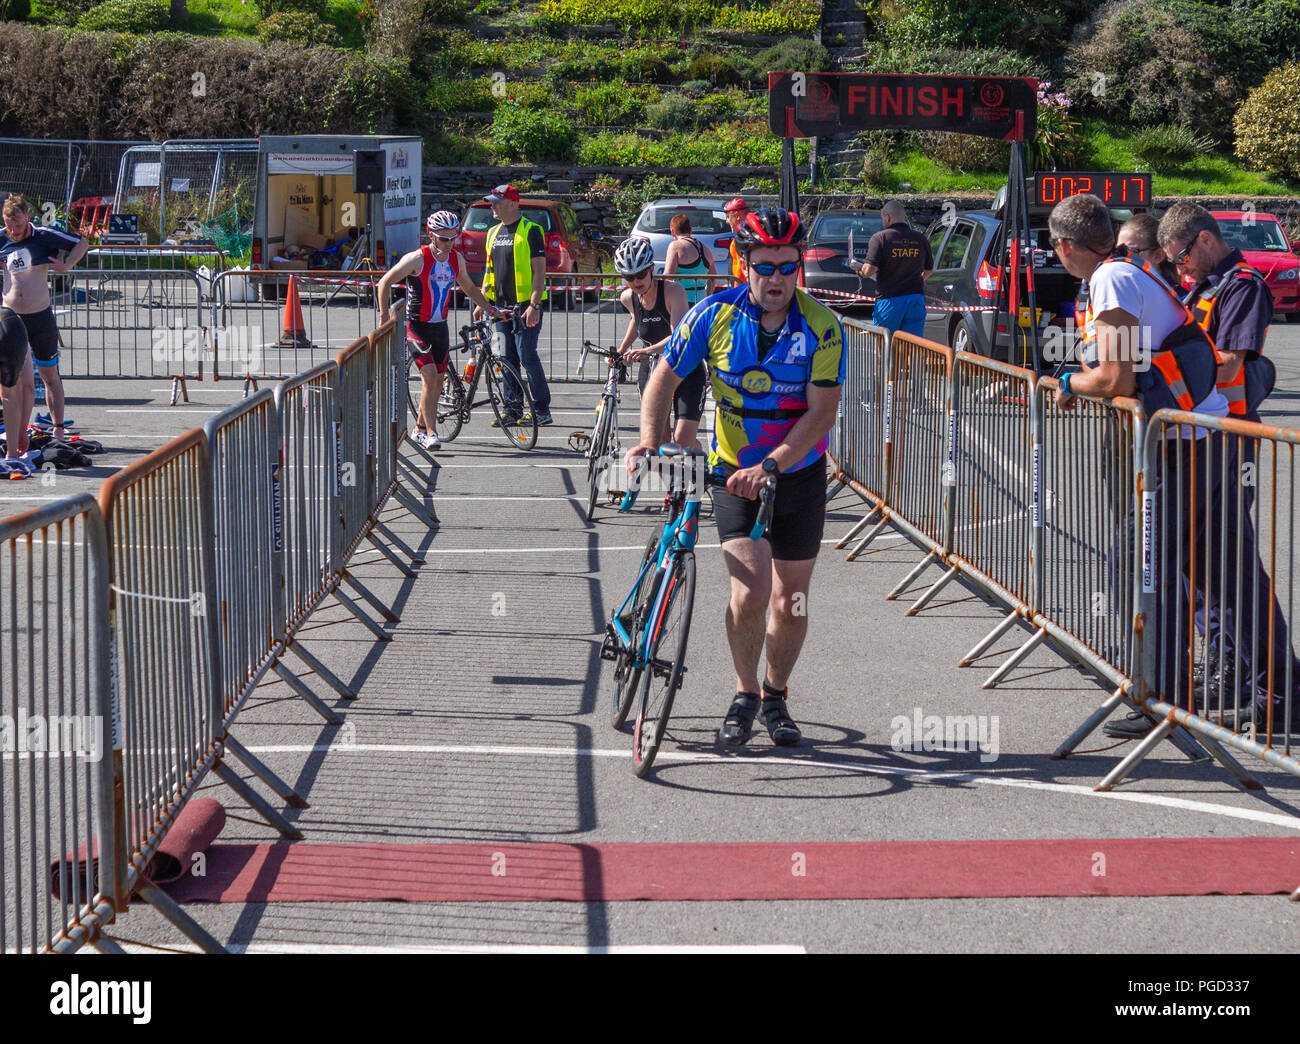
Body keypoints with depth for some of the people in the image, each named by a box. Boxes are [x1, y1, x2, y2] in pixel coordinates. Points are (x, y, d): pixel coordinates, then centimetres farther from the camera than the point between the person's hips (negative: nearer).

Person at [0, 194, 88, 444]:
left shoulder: (44, 235, -5)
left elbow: (82, 243, 6)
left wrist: (66, 266, -8)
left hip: (41, 317, -2)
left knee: (50, 376, 6)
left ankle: (58, 430, 11)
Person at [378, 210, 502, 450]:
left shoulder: (456, 260, 3)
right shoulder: (417, 259, -14)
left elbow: (468, 288, 21)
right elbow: (385, 283, -7)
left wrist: (490, 309, 13)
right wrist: (384, 317, -9)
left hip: (440, 327, 6)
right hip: (417, 326, -6)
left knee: (437, 384, 8)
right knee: (430, 377, -17)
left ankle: (420, 430, 24)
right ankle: (431, 433, -13)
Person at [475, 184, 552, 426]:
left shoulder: (530, 231, -7)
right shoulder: (494, 233, 16)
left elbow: (539, 270, -11)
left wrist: (534, 305, -19)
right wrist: (482, 302, 16)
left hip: (525, 306, -7)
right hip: (501, 305, 7)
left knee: (527, 356, -10)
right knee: (508, 359, 7)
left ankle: (542, 410, -3)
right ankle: (512, 410, 11)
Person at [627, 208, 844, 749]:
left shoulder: (820, 326, -15)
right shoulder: (716, 314, -12)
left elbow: (822, 411, -19)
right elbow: (665, 378, -2)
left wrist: (770, 466, -31)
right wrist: (649, 441, -17)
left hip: (798, 475, 1)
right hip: (735, 471, -1)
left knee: (790, 602, 8)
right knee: (750, 593, -17)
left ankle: (775, 695, 31)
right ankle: (744, 693, 6)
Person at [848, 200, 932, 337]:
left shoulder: (880, 238, -7)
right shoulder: (920, 239, 7)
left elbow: (869, 270, -17)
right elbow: (929, 269, 19)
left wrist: (859, 270, 5)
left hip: (889, 300, -3)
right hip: (916, 299, 4)